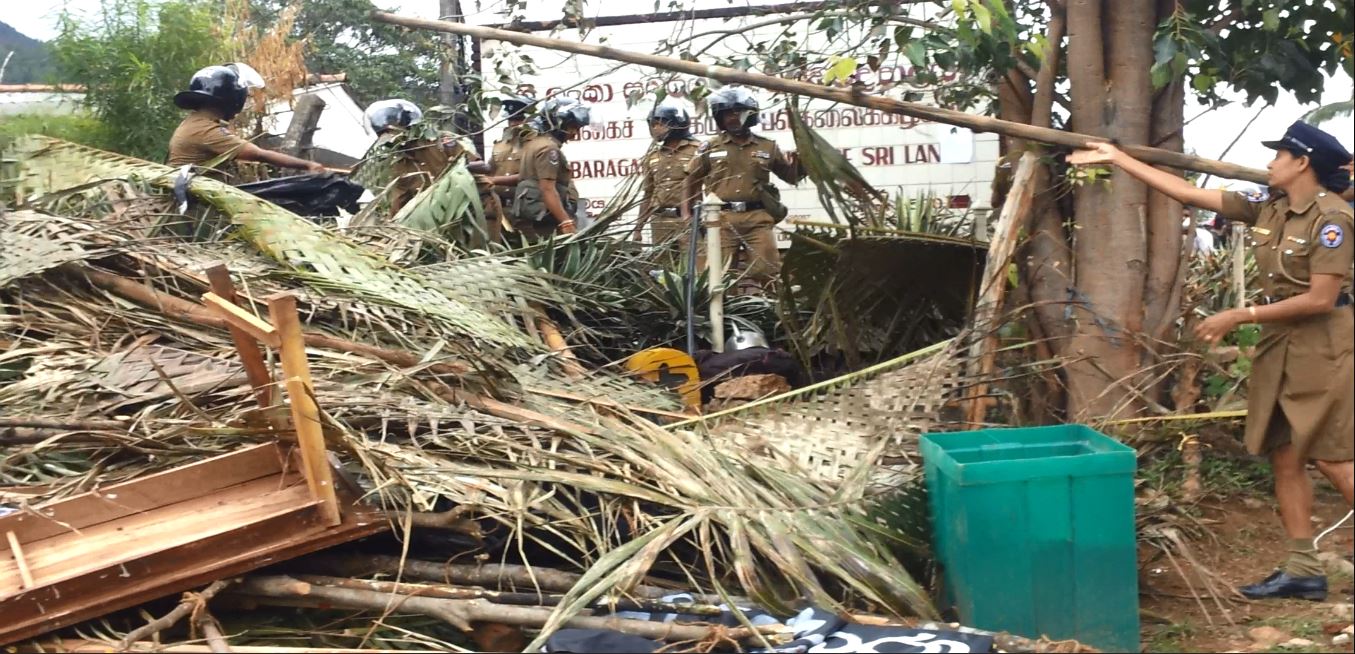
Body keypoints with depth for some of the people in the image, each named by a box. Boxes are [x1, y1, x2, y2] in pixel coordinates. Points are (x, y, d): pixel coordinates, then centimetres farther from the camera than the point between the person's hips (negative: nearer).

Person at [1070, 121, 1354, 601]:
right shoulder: (1268, 209, 6)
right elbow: (1189, 193, 9)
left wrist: (1238, 317, -16)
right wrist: (1118, 159, 9)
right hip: (1279, 346, 8)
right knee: (1283, 458, 7)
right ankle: (1303, 569, 12)